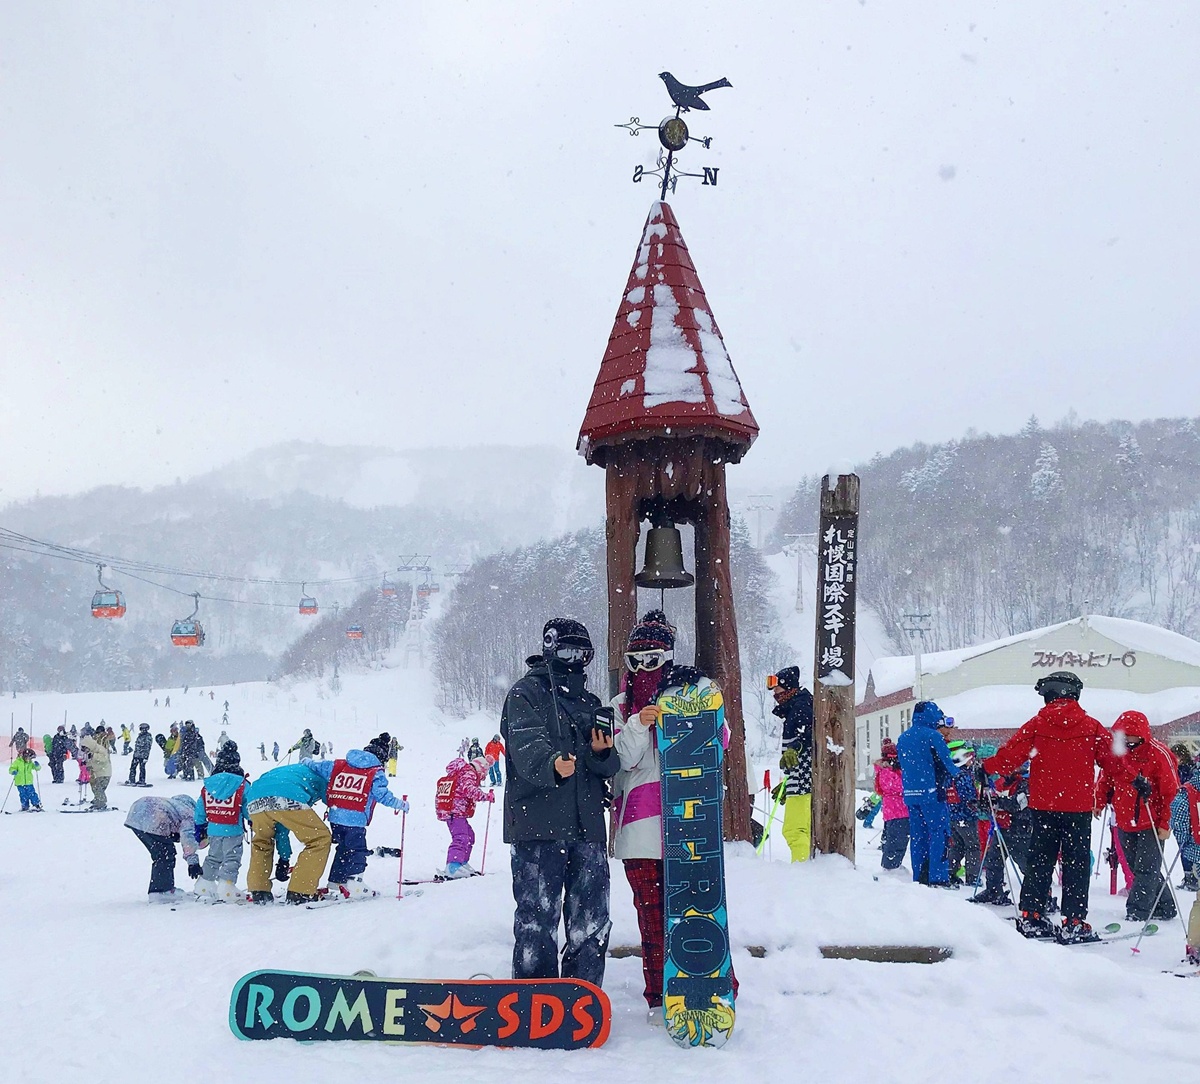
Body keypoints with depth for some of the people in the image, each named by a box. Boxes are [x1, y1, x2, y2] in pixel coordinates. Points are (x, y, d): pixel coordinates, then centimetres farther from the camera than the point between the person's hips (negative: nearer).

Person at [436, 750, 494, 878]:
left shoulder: (459, 772, 24)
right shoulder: (469, 773, -7)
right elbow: (469, 789, -23)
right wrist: (486, 796, -22)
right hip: (456, 811, -11)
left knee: (469, 835, 22)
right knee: (461, 838, -21)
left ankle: (462, 863, 28)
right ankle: (452, 868, -35)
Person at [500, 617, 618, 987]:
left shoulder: (591, 703, 22)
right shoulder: (526, 693, 3)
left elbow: (610, 768, 16)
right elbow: (526, 743, -17)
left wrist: (603, 754, -8)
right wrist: (551, 763, -38)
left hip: (586, 827, 6)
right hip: (539, 826, -6)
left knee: (592, 923, 8)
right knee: (537, 918, -6)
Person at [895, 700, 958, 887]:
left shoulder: (902, 738, 12)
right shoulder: (932, 736, -10)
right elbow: (946, 763, -9)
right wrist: (957, 774, 7)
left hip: (910, 793, 7)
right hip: (931, 793, -7)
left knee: (917, 836, 11)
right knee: (938, 834, -2)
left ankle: (919, 877, 11)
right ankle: (938, 878, -6)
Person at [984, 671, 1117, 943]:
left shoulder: (1037, 724, 0)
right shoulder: (1090, 726, 0)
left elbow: (1011, 754, -2)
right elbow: (1112, 757, 3)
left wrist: (986, 767, 14)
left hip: (1043, 805, 1)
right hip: (1078, 807, -1)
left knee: (1040, 861, 11)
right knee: (1076, 864, 2)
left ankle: (1030, 916, 11)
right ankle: (1073, 924, -1)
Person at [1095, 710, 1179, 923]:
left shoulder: (1158, 753, -13)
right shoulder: (1114, 751, 1)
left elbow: (1170, 791, -10)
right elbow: (1105, 780, 12)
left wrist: (1165, 822, -12)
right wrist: (1098, 803, -4)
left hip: (1151, 824, -6)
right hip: (1124, 823, 6)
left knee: (1146, 870, -5)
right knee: (1137, 868, 13)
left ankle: (1136, 914, -3)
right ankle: (1164, 907, 27)